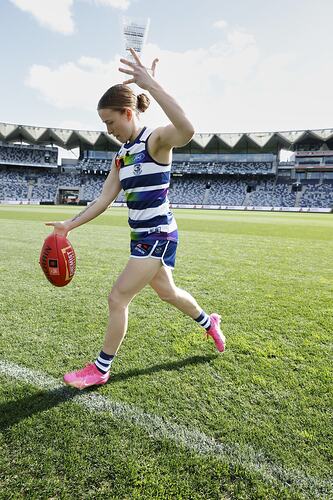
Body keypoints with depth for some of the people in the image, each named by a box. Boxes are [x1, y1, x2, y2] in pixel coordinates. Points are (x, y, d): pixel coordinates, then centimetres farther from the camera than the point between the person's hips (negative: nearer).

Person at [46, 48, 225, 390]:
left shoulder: (156, 140, -13)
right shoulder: (122, 155, 10)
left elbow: (186, 130, -38)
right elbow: (104, 199, 8)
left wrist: (151, 84, -41)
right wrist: (69, 225, 2)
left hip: (158, 236, -9)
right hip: (141, 237, 9)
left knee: (118, 297, -5)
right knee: (167, 292, 23)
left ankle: (100, 370, 14)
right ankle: (209, 322, 50)